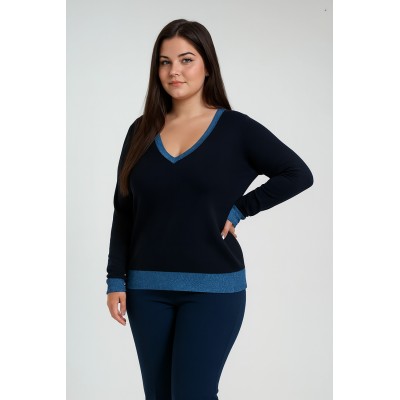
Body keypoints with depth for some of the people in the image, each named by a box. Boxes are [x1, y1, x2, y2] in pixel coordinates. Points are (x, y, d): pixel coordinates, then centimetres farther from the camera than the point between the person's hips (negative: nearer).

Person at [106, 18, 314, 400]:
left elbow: (298, 174, -2)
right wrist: (116, 280, 2)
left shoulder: (236, 128, -3)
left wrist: (239, 209, -8)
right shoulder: (142, 131, 6)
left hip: (212, 289, -3)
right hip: (147, 289, 4)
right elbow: (123, 213, 7)